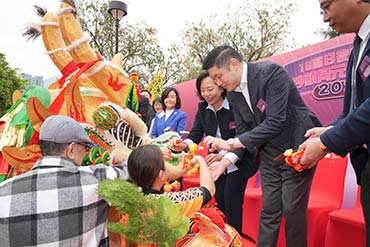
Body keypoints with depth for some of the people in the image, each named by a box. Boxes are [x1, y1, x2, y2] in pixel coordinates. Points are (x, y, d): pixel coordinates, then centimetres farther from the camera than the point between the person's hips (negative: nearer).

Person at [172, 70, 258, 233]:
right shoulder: (202, 108, -4)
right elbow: (196, 134, -11)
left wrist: (225, 158, -43)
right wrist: (184, 144, -34)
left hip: (238, 161, -5)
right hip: (217, 161, 5)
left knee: (231, 200, -6)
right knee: (219, 200, 9)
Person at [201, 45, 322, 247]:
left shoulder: (271, 72, -21)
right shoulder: (233, 93, 0)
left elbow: (275, 123, -28)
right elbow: (243, 132, 4)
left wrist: (231, 143, -29)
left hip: (296, 147, -6)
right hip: (269, 153, 6)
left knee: (292, 209, 0)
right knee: (268, 209, 10)